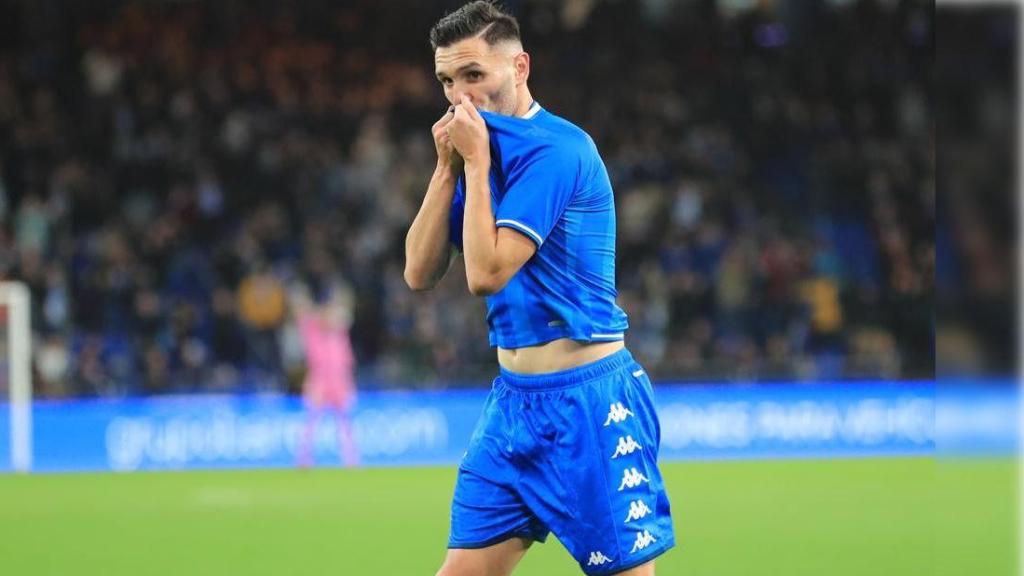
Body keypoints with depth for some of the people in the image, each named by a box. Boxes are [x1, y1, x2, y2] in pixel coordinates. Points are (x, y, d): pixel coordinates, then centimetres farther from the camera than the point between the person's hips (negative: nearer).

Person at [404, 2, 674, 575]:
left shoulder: (553, 149, -15)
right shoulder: (482, 149, 11)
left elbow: (487, 271, -21)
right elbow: (421, 272, 6)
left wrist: (476, 161, -14)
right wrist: (449, 167, -2)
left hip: (586, 401, -8)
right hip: (515, 399, 8)